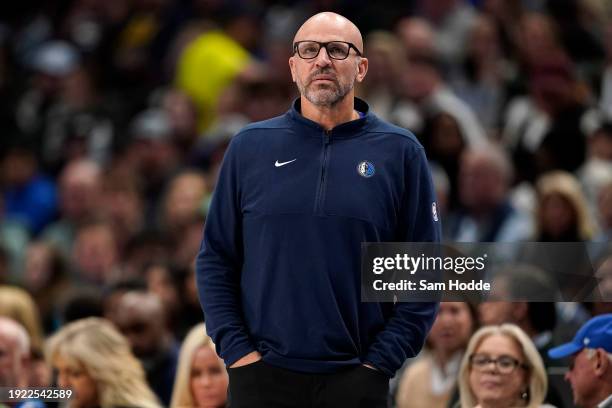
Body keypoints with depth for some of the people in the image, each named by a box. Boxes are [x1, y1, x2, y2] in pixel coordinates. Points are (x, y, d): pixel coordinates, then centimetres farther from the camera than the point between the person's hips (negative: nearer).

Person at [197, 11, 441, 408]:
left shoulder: (400, 152, 2)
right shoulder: (250, 147, 6)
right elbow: (216, 260, 7)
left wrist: (379, 362, -6)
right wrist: (237, 351, -3)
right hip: (263, 375, 1)